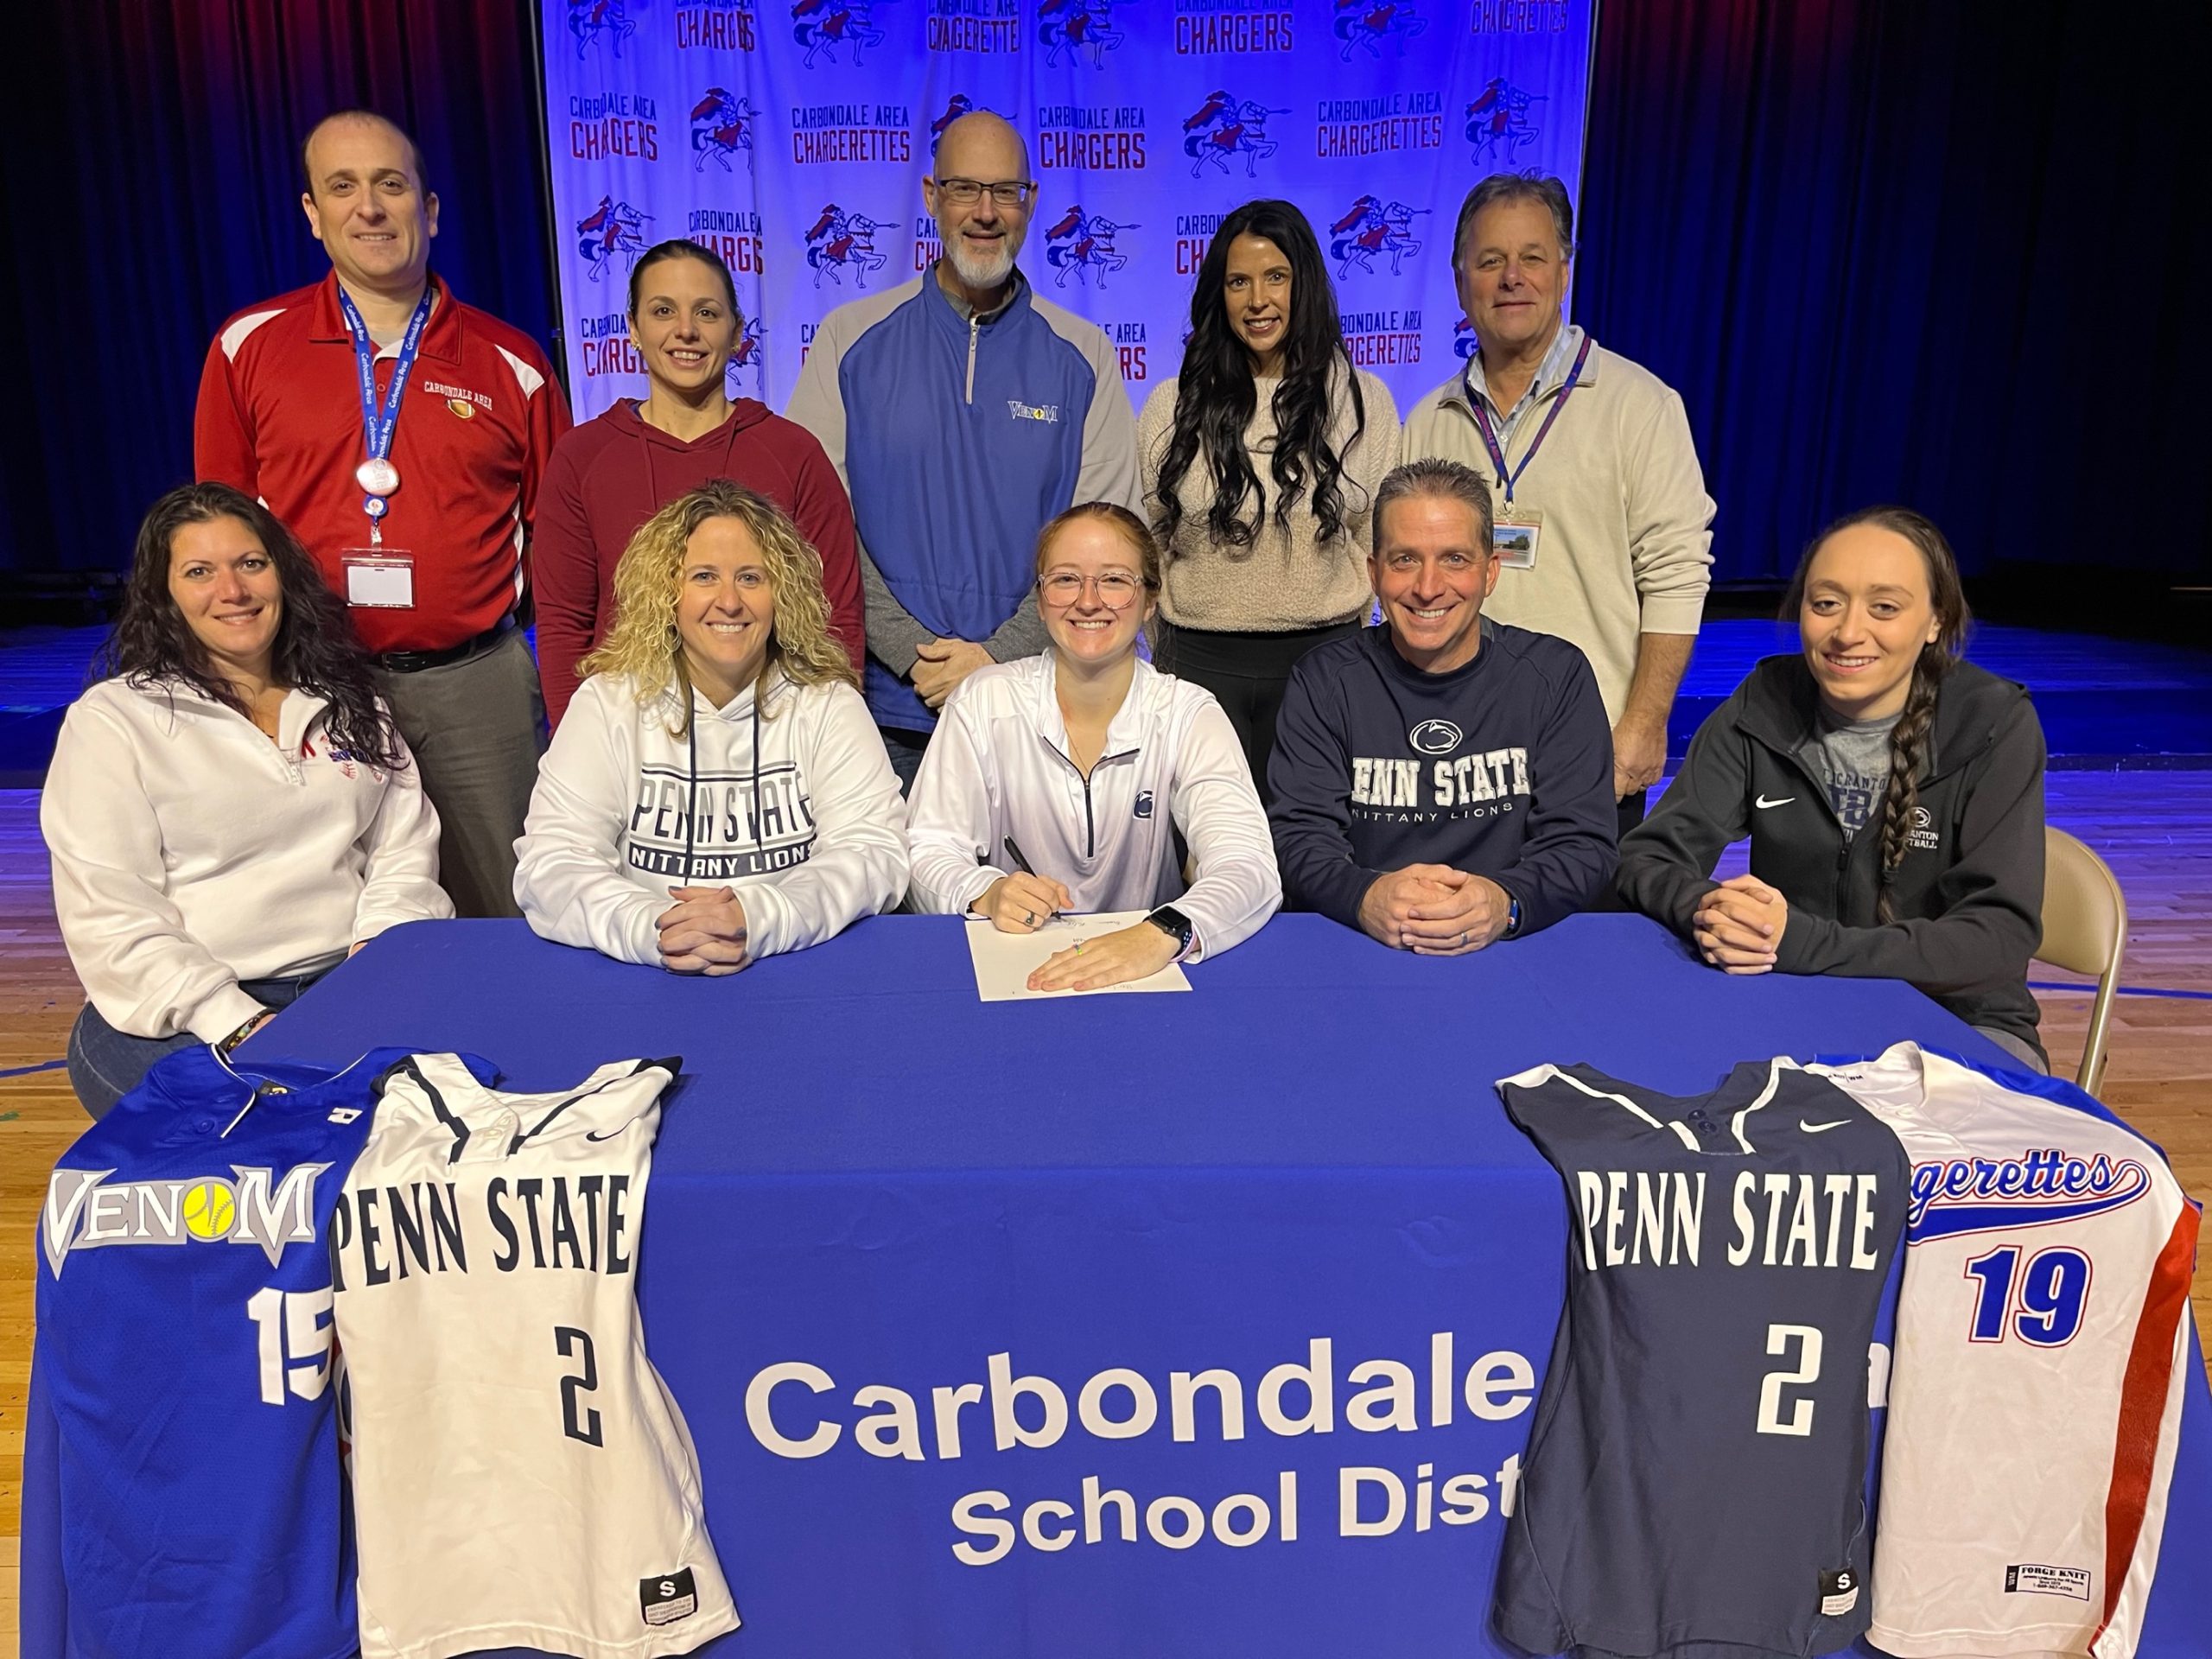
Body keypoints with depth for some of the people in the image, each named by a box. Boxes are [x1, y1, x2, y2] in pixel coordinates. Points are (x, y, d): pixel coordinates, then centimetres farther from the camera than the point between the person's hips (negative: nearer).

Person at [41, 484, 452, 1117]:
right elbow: (111, 919, -7)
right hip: (176, 1017, -3)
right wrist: (241, 1026, -18)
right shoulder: (112, 720, 1)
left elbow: (405, 847, 10)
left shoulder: (345, 700, 15)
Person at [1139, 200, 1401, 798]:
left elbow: (1379, 545, 9)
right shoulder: (1172, 406, 5)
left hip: (1323, 658, 0)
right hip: (1199, 661, 0)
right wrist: (1166, 648, 9)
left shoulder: (1363, 400, 5)